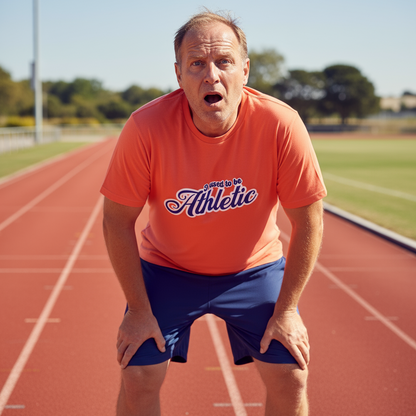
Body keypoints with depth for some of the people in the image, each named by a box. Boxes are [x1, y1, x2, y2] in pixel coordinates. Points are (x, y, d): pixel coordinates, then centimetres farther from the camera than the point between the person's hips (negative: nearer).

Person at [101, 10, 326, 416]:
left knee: (291, 377, -2)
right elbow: (117, 220, -15)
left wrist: (286, 310, -11)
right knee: (138, 378, -6)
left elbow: (308, 221, -14)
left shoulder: (281, 125, -25)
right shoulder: (146, 128, -26)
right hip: (167, 268, 0)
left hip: (255, 268, 1)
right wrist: (140, 309, -12)